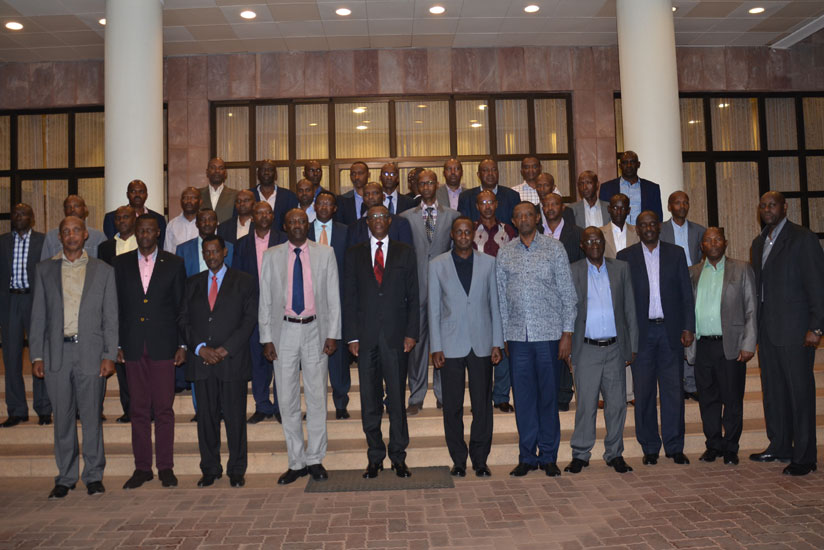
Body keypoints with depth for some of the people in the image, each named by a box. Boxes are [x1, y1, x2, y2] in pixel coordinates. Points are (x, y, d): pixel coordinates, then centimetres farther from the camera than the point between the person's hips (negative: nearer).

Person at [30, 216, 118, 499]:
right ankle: (65, 478, 19)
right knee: (62, 419, 8)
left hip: (91, 353, -1)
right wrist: (36, 355, 2)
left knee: (91, 417, 2)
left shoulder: (103, 271, 6)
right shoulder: (45, 269, 11)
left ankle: (94, 476, 15)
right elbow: (38, 316, 10)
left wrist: (110, 356, -5)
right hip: (56, 354, 2)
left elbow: (111, 318, 4)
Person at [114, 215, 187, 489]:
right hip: (133, 347, 2)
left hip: (163, 346, -1)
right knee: (138, 409, 7)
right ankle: (142, 467, 17)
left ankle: (166, 467, 12)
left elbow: (181, 306, 4)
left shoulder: (173, 263, 4)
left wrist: (182, 345, -1)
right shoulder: (121, 263, 9)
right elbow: (116, 306, 8)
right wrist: (116, 344, 2)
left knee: (164, 409, 2)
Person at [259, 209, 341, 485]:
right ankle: (296, 462, 17)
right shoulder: (271, 256, 5)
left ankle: (315, 459, 18)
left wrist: (333, 334, -3)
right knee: (287, 399, 5)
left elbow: (333, 296, 3)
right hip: (284, 331, 1)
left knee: (317, 397, 5)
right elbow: (265, 299, 5)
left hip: (315, 330, 0)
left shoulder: (325, 253, 4)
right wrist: (267, 337, -1)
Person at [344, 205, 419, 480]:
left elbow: (413, 297, 5)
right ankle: (375, 457, 18)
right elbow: (349, 298, 6)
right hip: (366, 337, 1)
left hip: (396, 336, -1)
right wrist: (352, 336, -2)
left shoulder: (405, 253, 9)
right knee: (369, 402, 6)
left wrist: (411, 333, -4)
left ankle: (398, 456, 16)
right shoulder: (354, 254, 10)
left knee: (397, 400, 4)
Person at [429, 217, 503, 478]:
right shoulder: (437, 264, 4)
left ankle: (480, 459, 18)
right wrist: (435, 347, -2)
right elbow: (433, 308, 3)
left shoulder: (488, 262, 7)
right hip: (451, 345, -1)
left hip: (481, 344, 1)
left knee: (482, 405, 4)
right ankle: (458, 459, 18)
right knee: (452, 406, 5)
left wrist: (497, 342, 2)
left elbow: (495, 304, 7)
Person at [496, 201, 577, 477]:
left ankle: (548, 456, 18)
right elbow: (502, 297, 10)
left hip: (549, 333, -2)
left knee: (549, 395, 4)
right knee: (523, 395, 6)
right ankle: (527, 456, 18)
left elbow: (568, 293, 1)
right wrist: (503, 335, 6)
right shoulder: (504, 253, 8)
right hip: (517, 335, 2)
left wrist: (567, 333, -4)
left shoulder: (554, 248, 2)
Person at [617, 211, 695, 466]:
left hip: (671, 331, 1)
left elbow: (686, 294, 7)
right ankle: (650, 447, 16)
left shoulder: (676, 254, 9)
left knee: (673, 390, 4)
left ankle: (674, 447, 16)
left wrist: (688, 327, -1)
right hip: (640, 333, -1)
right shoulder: (625, 257, 4)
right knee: (644, 392, 4)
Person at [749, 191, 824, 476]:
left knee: (800, 391, -2)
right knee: (773, 390, 13)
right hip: (767, 330, 7)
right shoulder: (759, 243, 15)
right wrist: (755, 328, 11)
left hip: (794, 330, -7)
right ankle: (779, 446, 25)